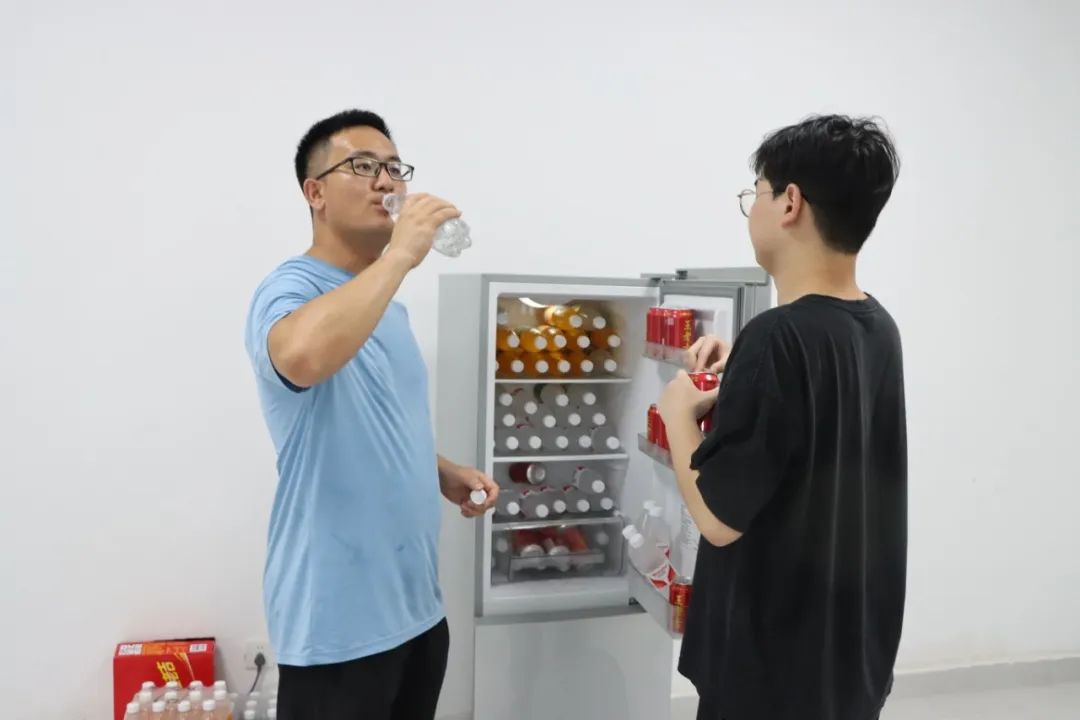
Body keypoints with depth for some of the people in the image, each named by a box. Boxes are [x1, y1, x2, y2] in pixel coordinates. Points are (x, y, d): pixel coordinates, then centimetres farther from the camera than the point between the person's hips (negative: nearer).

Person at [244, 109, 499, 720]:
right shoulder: (291, 289, -16)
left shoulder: (386, 302, 10)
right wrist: (400, 254, -31)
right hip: (339, 616, -8)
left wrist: (446, 474, 6)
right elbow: (301, 357, -41)